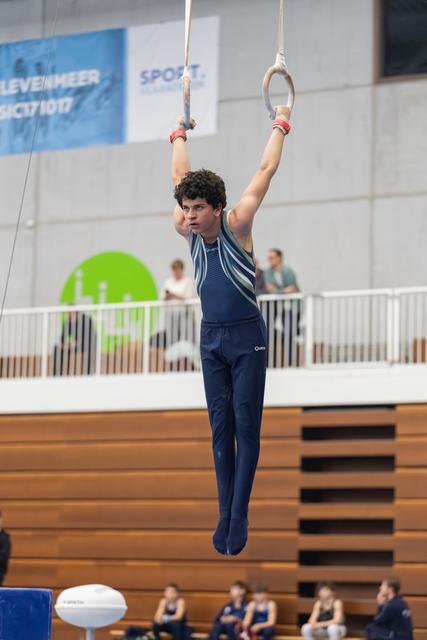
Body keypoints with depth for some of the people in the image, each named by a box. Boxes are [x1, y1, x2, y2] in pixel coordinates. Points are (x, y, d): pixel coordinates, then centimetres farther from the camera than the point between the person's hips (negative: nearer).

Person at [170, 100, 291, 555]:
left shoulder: (236, 226, -13)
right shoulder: (188, 232, -1)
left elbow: (266, 170, -5)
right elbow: (180, 176, 15)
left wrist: (280, 125, 6)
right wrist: (179, 136, 25)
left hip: (246, 336, -5)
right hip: (211, 336, 5)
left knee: (246, 426, -5)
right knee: (220, 427, 4)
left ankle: (238, 517, -5)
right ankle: (224, 514, 6)